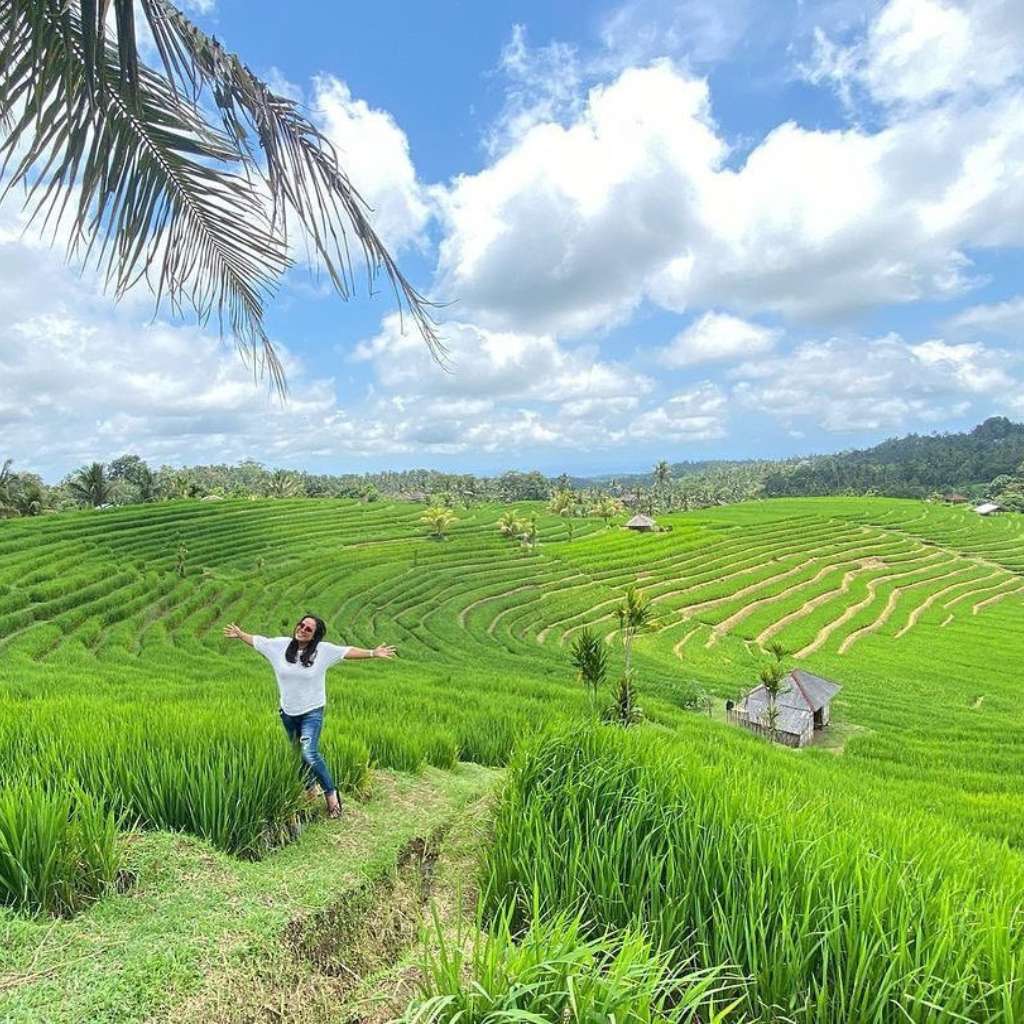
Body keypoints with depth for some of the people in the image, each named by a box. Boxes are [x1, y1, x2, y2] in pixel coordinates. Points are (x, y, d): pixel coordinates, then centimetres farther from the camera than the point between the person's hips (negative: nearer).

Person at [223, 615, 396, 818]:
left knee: (310, 754, -18)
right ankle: (309, 788, 36)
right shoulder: (280, 645, -3)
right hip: (288, 712, 5)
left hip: (312, 712, -4)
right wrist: (240, 634, 22)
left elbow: (348, 651, -16)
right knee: (298, 754, 16)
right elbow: (258, 641, 12)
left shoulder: (323, 650, -11)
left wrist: (373, 653, -25)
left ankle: (330, 793, -3)